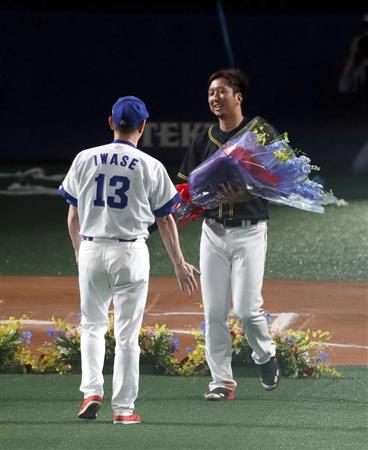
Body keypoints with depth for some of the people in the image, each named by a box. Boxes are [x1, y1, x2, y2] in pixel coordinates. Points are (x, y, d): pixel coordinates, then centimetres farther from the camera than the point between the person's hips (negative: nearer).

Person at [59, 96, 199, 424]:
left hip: (91, 249, 2)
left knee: (92, 325, 18)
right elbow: (165, 220, 1)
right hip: (130, 252, -2)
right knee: (127, 333, 3)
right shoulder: (150, 166, -3)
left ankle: (92, 391, 2)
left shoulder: (85, 160, 2)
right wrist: (179, 264, 10)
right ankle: (123, 408, 3)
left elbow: (73, 216, 6)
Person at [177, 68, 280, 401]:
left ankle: (265, 355, 18)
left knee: (246, 308, -11)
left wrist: (241, 194, -26)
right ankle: (222, 382, 6)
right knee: (214, 311, 0)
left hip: (249, 230, -4)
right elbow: (187, 186, 13)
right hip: (213, 231, 4)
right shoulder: (205, 141, 12)